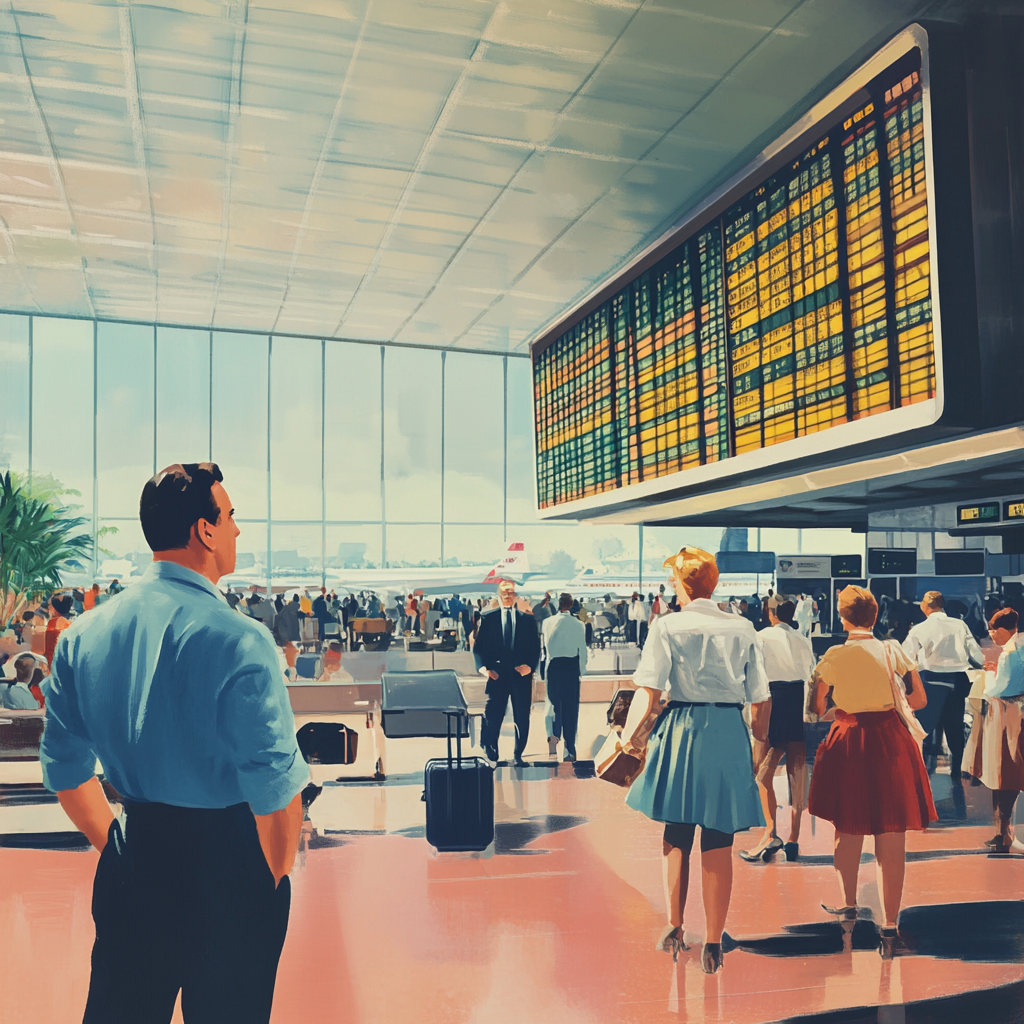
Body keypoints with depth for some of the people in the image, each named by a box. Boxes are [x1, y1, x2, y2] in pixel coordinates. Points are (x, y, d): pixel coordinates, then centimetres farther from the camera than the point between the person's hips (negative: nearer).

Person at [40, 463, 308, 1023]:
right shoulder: (238, 640, -20)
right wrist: (273, 881, -5)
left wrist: (118, 846, 17)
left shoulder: (82, 635, -1)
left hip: (132, 860, 5)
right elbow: (277, 791, -21)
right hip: (228, 862, -5)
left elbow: (64, 771, 7)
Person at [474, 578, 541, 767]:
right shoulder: (488, 619, 8)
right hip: (497, 674, -1)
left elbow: (535, 647, 7)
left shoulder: (527, 619, 11)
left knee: (522, 718, 4)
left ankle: (518, 755, 16)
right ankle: (490, 755, 11)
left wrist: (530, 666, -9)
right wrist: (484, 667, -9)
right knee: (492, 717, -1)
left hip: (521, 674, 1)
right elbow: (479, 646, 4)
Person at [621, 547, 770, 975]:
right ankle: (713, 944, 11)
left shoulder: (667, 626, -5)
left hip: (681, 729, -2)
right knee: (718, 844, 8)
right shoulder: (742, 628, 3)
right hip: (730, 732, 2)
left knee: (676, 836, 15)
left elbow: (648, 695, -11)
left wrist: (629, 735, 3)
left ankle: (674, 927, 22)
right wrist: (759, 741, 19)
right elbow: (761, 700, 5)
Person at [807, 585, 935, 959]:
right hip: (891, 742, 1)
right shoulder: (895, 651, 0)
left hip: (848, 745, -1)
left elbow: (817, 708, -1)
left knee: (848, 829, 18)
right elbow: (919, 698, 5)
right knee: (891, 838, 4)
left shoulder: (833, 657, -5)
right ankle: (890, 925, 4)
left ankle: (848, 905, 33)